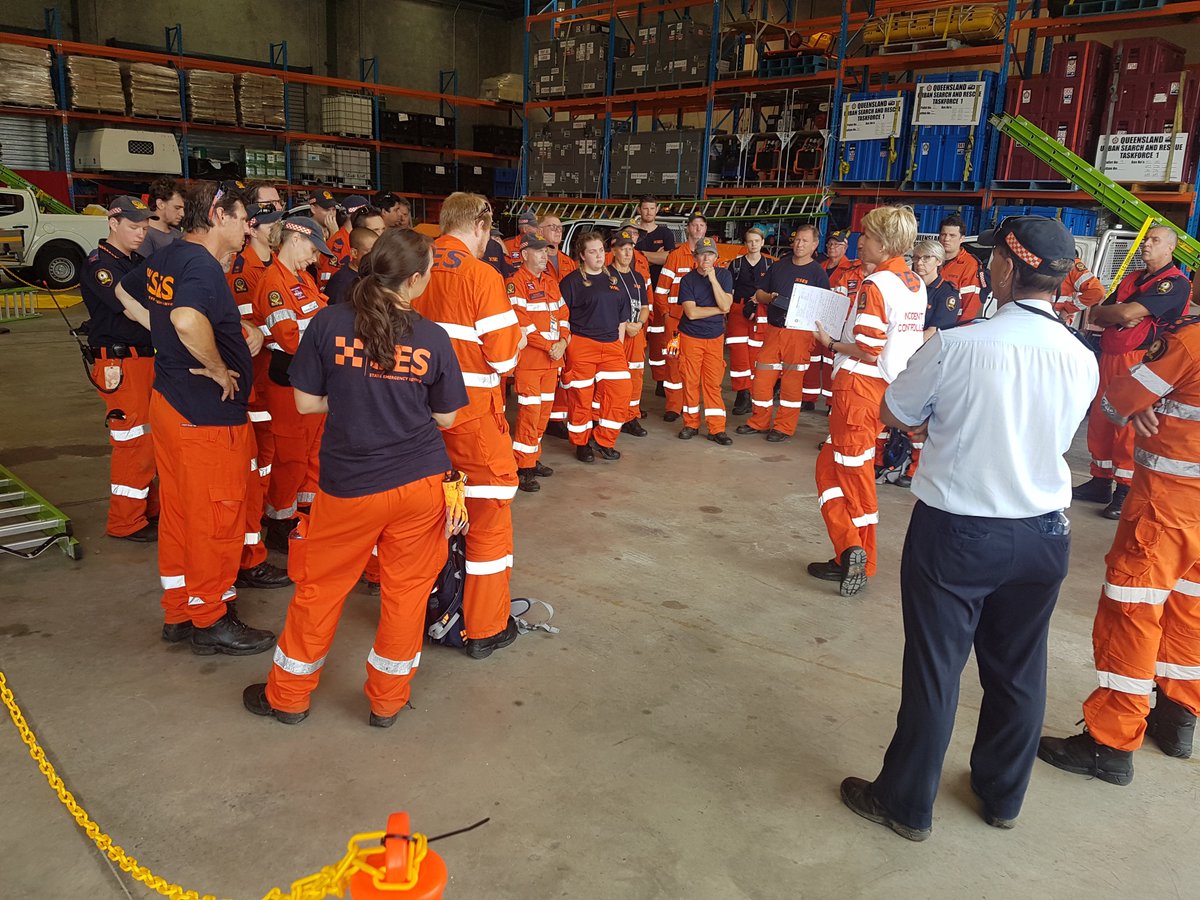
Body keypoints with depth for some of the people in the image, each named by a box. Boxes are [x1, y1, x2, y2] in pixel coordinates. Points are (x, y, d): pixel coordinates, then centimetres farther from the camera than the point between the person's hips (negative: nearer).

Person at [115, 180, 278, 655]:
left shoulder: (165, 257, 9)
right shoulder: (202, 265, -20)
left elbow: (125, 292, 28)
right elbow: (187, 320, -40)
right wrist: (218, 368, -25)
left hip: (168, 402, 10)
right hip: (208, 415, -10)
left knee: (178, 512, 18)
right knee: (215, 519, 3)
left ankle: (178, 612, 31)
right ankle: (211, 621, 16)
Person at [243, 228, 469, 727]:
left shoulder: (329, 323, -8)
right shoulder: (432, 338, -8)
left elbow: (306, 401, -2)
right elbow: (445, 417, 1)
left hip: (349, 484, 0)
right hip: (421, 480, 0)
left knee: (320, 587, 16)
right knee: (407, 589, 15)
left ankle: (286, 695, 34)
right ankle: (387, 700, 30)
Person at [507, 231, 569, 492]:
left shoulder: (550, 281, 17)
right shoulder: (516, 282, -8)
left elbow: (563, 314, 16)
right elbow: (521, 322, -16)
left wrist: (562, 341, -2)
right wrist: (548, 346, -16)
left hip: (552, 359, 7)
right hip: (529, 360, -7)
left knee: (544, 411, 12)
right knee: (529, 411, -8)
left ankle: (534, 459, 25)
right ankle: (523, 468, -1)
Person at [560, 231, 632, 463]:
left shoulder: (613, 278, 14)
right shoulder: (571, 281, -3)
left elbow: (622, 316, 19)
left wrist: (620, 343, 14)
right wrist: (566, 342, -9)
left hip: (611, 344, 5)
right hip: (581, 345, -5)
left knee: (619, 392, -1)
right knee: (581, 396, 0)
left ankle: (603, 441, 14)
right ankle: (581, 444, 16)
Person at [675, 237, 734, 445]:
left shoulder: (724, 275, 0)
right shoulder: (688, 279, -5)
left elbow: (726, 305, -14)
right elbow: (691, 312, -15)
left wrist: (713, 279, -18)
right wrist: (719, 310, -11)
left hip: (715, 336, 1)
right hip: (691, 336, -1)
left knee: (713, 383, 1)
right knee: (690, 382, 3)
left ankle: (717, 429, 4)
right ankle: (691, 424, 17)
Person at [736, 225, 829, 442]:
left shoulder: (818, 272, 0)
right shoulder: (778, 266, 13)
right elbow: (759, 294, 18)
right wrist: (769, 298, -3)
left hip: (799, 332, -4)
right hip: (772, 328, 4)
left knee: (792, 380, 1)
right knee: (762, 376, 5)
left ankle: (784, 427, 11)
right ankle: (759, 422, 19)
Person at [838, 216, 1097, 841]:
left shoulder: (957, 346, -18)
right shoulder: (1082, 360, -4)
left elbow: (891, 416, -5)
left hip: (955, 532, -4)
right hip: (1042, 534, 5)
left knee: (934, 668, 8)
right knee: (1018, 670, 19)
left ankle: (906, 803, 24)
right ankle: (1003, 796, 38)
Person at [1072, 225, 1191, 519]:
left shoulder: (1175, 283, -7)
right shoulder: (1131, 279, 19)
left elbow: (1129, 312, -19)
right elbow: (1096, 315, 12)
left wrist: (1101, 312, -1)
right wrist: (1120, 317, -9)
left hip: (1140, 361, -8)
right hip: (1110, 358, 8)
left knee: (1130, 427, -8)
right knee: (1099, 421, 10)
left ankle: (1126, 492, 0)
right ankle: (1100, 482, 20)